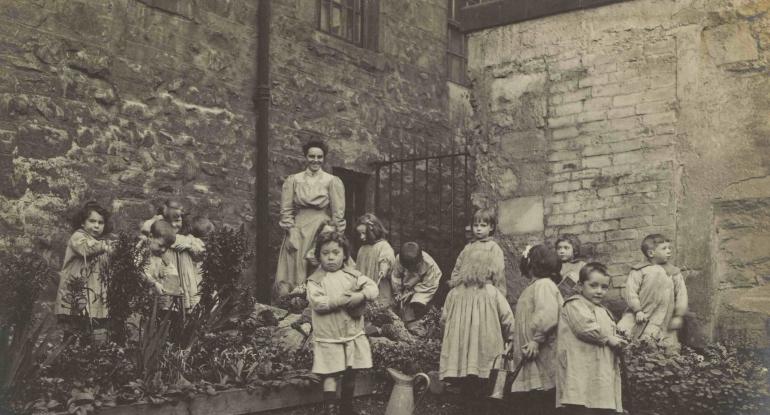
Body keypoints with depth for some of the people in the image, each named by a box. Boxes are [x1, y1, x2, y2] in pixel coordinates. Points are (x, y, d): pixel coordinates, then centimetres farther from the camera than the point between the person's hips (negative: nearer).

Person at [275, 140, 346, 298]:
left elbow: (338, 213, 0)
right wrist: (291, 233, -6)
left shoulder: (332, 181, 2)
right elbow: (286, 210, 5)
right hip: (298, 232, 1)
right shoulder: (293, 180, 8)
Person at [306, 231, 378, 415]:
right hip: (328, 338, -4)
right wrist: (342, 299, -22)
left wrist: (360, 296, -22)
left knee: (350, 374, 15)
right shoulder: (315, 280, -5)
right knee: (331, 375, -7)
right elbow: (318, 303, -20)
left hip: (354, 335, 4)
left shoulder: (352, 275, 6)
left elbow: (373, 288, -3)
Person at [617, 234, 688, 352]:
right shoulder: (639, 271, -1)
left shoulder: (674, 273, 8)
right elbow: (630, 292, -7)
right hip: (642, 316, -2)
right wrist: (638, 310, -14)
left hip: (663, 319, 2)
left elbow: (681, 295, 8)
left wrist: (678, 316, 2)